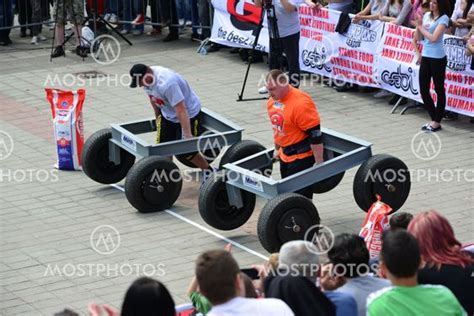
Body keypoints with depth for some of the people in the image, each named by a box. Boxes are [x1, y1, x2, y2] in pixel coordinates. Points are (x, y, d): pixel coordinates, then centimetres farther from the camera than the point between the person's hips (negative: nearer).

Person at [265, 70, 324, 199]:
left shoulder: (300, 103, -27)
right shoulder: (273, 101, 1)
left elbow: (315, 134, -23)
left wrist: (319, 162, -20)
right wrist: (277, 149, 26)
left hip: (302, 156, -9)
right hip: (285, 154, 9)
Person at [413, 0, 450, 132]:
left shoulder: (443, 18, -9)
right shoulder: (426, 15, 10)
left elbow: (433, 38, -18)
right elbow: (418, 38, 13)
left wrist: (422, 27, -6)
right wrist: (418, 26, -4)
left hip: (437, 58, -7)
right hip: (425, 56, 7)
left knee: (439, 89, 3)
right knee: (423, 89, 8)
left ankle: (437, 122, 10)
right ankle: (433, 119, 21)